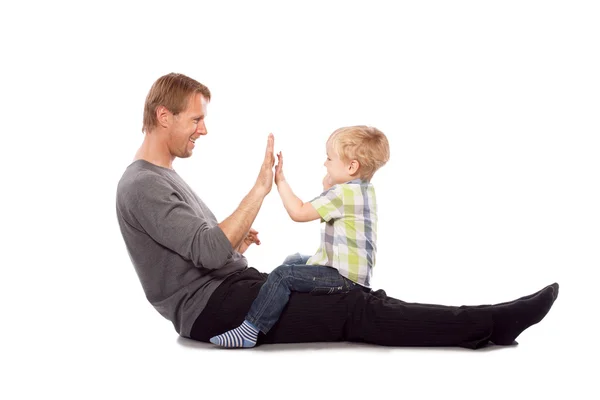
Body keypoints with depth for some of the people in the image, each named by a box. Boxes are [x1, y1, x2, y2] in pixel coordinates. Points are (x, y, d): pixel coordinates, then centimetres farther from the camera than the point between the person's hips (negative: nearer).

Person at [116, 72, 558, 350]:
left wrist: (234, 239, 6)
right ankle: (491, 323, -20)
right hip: (210, 307, -10)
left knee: (351, 295, -5)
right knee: (354, 311, -19)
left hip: (237, 284, 10)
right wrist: (261, 187, -23)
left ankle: (482, 326, -11)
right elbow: (211, 252, -24)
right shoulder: (142, 187, -14)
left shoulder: (164, 177, 19)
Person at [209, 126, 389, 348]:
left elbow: (299, 213, -21)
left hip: (343, 277, -11)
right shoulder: (364, 190, 12)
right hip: (352, 271, 11)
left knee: (283, 275, -23)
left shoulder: (342, 193, -19)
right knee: (294, 261, 29)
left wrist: (280, 180, -14)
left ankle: (249, 331, -29)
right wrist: (329, 186, 17)